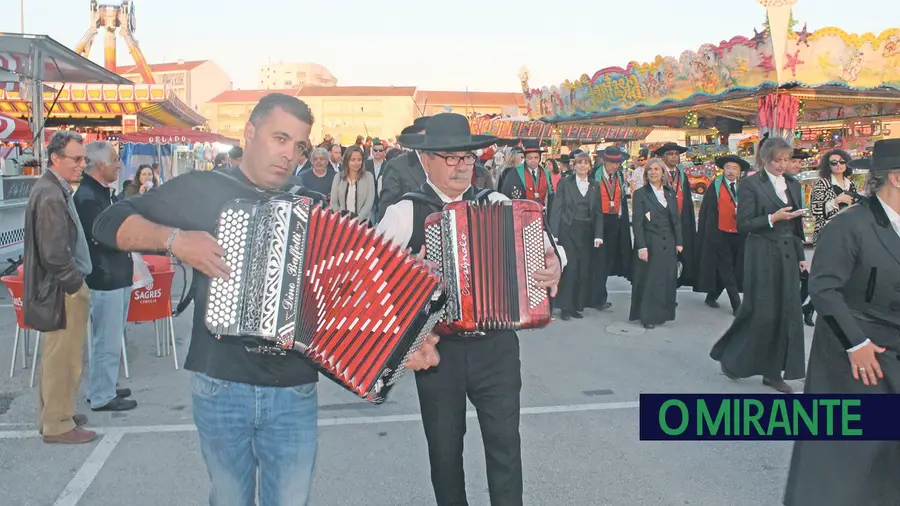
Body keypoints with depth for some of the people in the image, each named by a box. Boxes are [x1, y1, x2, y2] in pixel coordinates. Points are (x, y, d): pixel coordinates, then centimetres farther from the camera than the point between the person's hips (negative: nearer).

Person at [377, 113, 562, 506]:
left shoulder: (497, 204, 4)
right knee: (444, 446, 13)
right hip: (437, 348, -1)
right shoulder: (404, 213, -3)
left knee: (504, 441, 4)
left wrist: (554, 263, -12)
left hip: (497, 345, 1)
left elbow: (544, 243, 9)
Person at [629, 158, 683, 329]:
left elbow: (676, 219, 12)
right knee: (648, 280, 0)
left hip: (668, 244, 4)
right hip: (650, 243, -4)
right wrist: (641, 247, -14)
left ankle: (662, 313, 19)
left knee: (667, 279, 6)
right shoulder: (640, 193, -2)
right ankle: (647, 316, 9)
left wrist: (678, 242, 5)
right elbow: (637, 222, -6)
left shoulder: (670, 192, 11)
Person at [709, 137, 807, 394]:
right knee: (761, 312, -5)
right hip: (762, 255, -6)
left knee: (786, 312, 5)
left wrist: (801, 256, 13)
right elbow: (743, 224, -10)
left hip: (788, 254, 6)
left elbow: (797, 225, 17)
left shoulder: (793, 184, 13)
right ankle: (730, 358, 15)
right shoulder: (750, 184, -6)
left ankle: (773, 371, 13)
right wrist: (772, 218, -21)